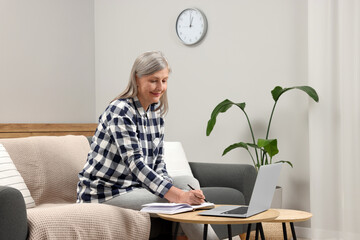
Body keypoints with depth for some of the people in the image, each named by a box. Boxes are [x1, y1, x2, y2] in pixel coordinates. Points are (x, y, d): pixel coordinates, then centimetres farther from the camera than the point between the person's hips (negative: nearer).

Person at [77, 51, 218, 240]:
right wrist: (178, 195, -38)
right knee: (180, 202, -21)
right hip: (104, 193, -7)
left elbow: (158, 162, 8)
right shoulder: (120, 111, -19)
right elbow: (135, 163, -29)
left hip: (134, 186, 7)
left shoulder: (156, 112, 6)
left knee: (188, 182, -13)